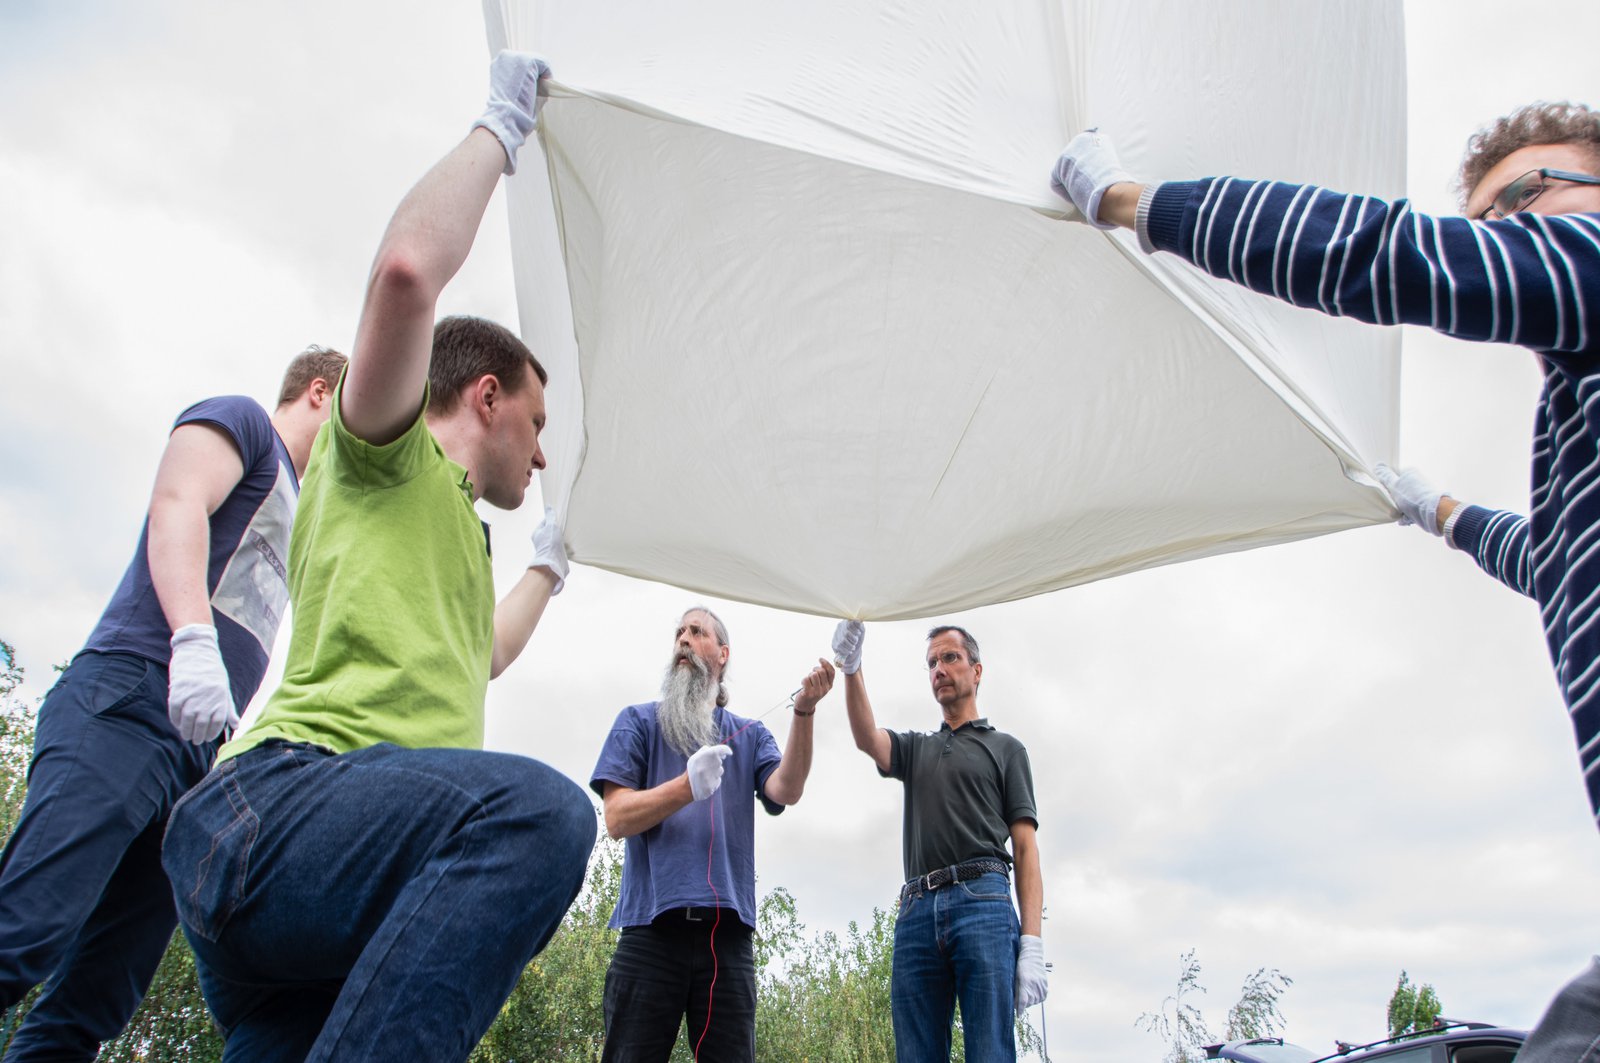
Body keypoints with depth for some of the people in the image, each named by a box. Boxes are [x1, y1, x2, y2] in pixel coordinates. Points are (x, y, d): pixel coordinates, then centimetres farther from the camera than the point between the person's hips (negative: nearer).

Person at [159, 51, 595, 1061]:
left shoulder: (455, 530, 35)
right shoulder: (387, 456, 8)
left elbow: (479, 656, 54)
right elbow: (407, 267, -11)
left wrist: (550, 564, 62)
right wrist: (500, 127, 3)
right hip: (276, 795, -10)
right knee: (537, 809, -34)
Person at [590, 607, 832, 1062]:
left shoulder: (750, 734, 16)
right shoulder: (639, 721, 10)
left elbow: (786, 791, -4)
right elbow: (617, 817, -2)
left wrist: (804, 712, -19)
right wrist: (688, 785, -20)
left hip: (727, 931, 2)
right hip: (651, 925, -1)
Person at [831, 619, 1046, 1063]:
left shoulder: (1005, 748, 18)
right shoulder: (915, 748, 27)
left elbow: (1026, 849, 8)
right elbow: (867, 738, 2)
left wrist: (1032, 944, -5)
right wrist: (851, 668, -17)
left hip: (982, 900, -3)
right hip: (916, 911, 3)